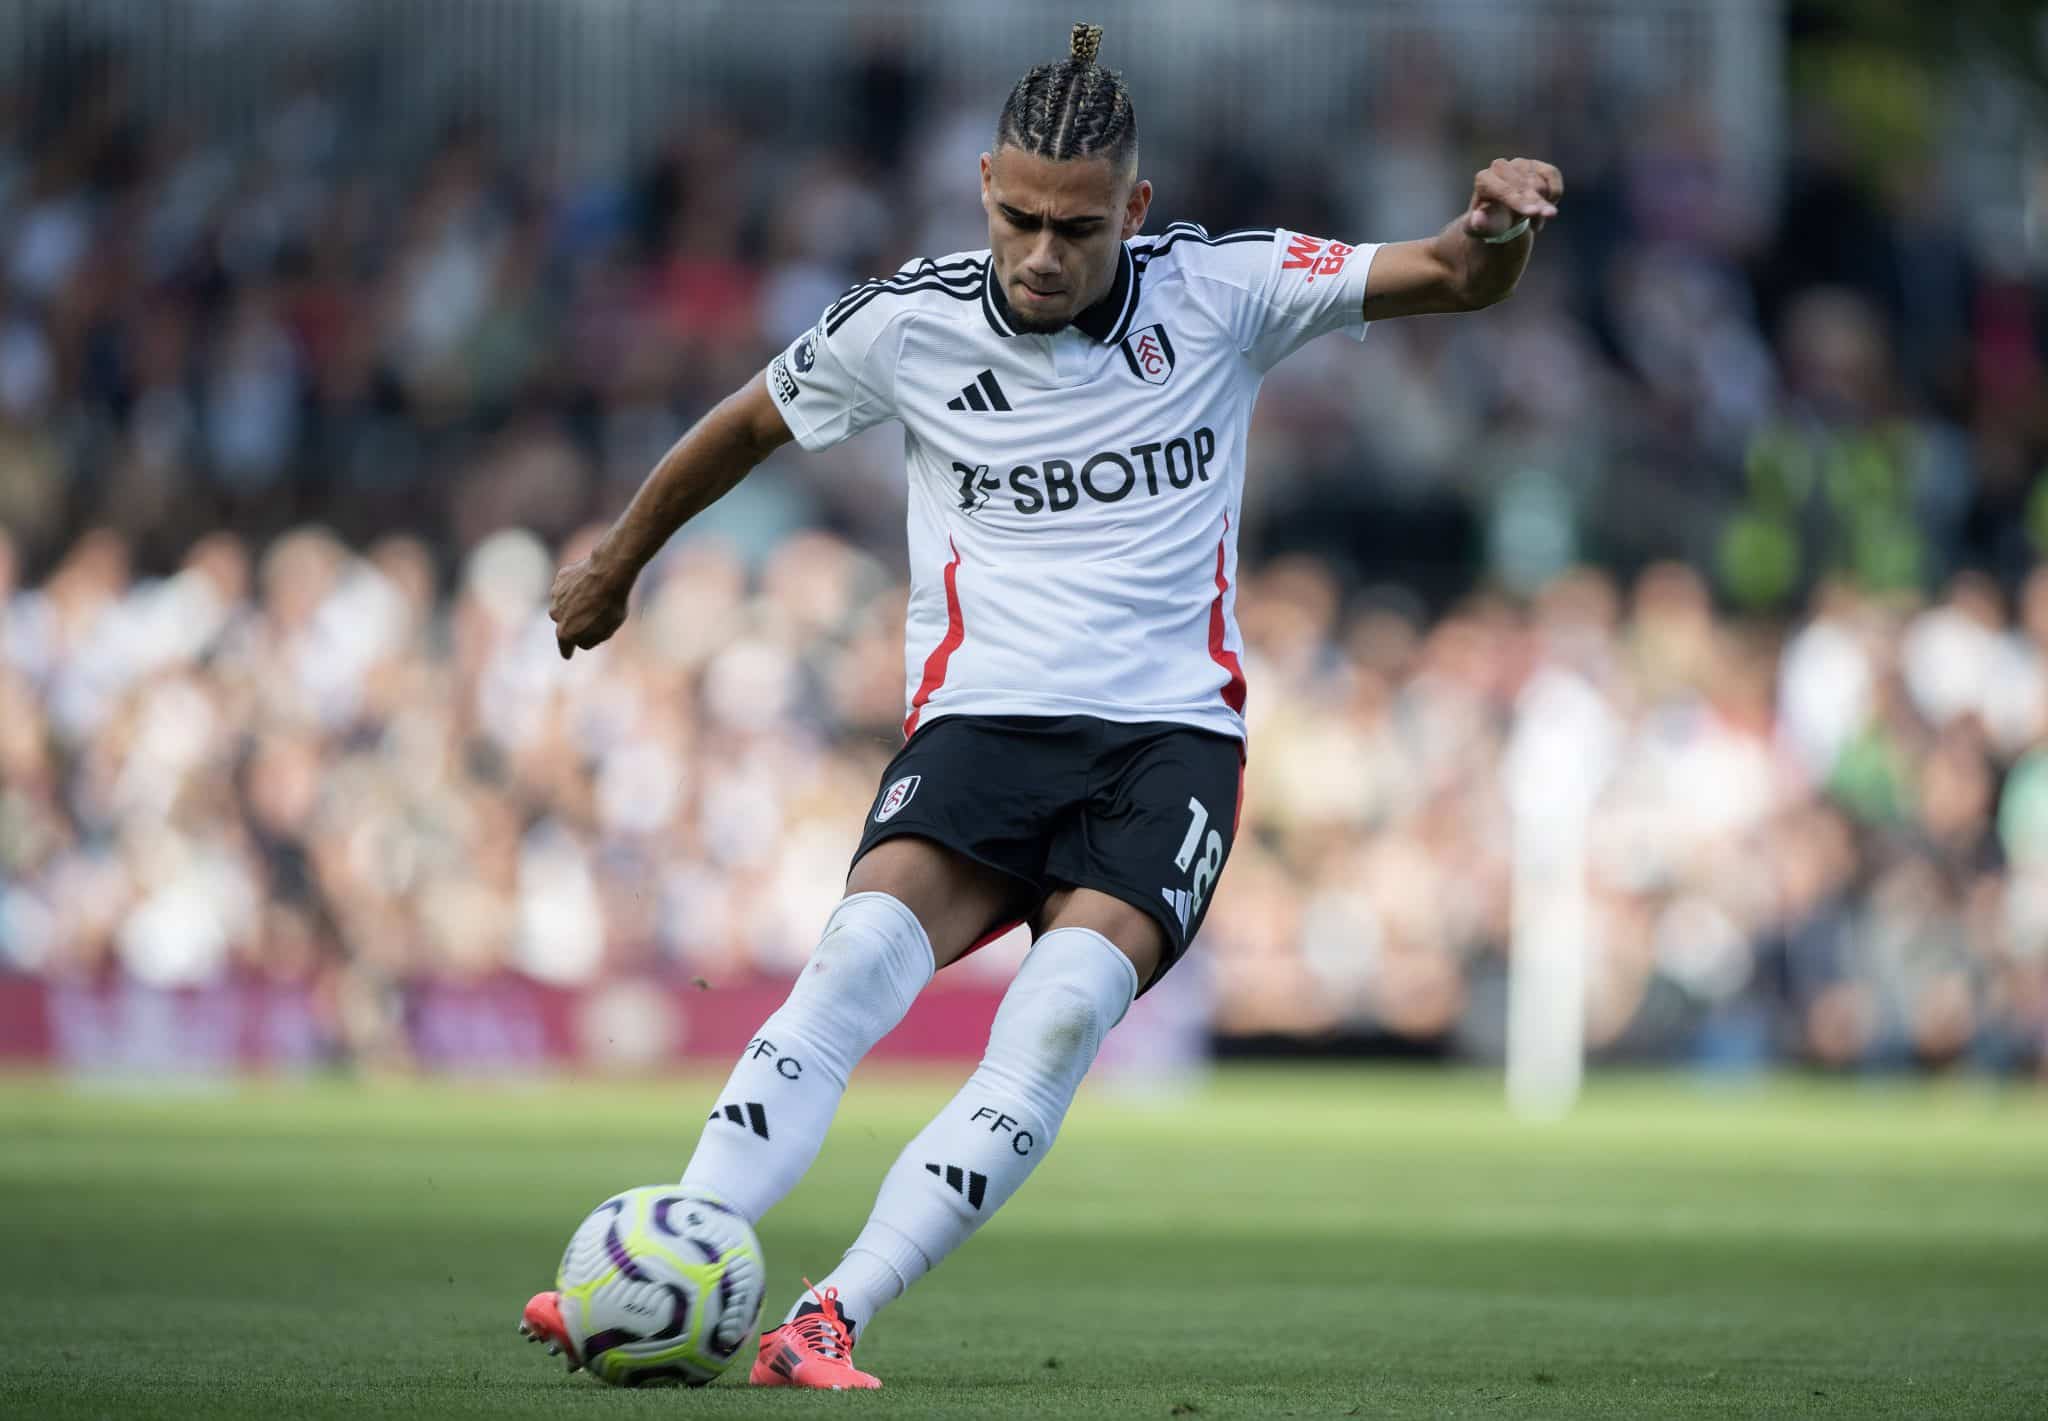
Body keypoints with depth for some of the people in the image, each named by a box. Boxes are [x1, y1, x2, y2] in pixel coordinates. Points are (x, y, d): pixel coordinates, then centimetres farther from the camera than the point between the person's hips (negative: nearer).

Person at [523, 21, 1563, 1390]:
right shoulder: (908, 324, 1)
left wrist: (1496, 226, -24)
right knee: (868, 946, -28)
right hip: (982, 714, 0)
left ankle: (829, 1322, -32)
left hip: (1174, 728, 0)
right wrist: (617, 564, 31)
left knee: (1067, 1005, -27)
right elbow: (749, 422, 19)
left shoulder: (1217, 291, 0)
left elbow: (1455, 281, 0)